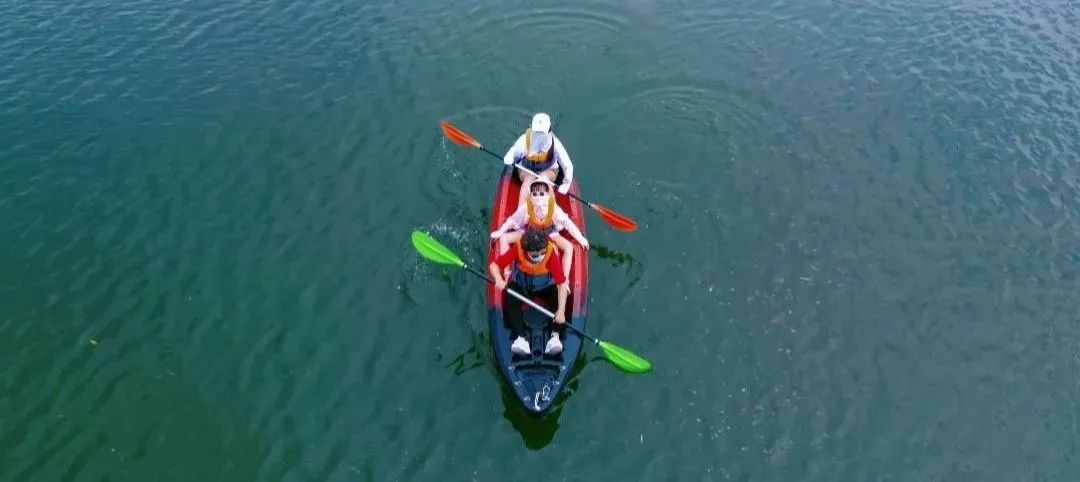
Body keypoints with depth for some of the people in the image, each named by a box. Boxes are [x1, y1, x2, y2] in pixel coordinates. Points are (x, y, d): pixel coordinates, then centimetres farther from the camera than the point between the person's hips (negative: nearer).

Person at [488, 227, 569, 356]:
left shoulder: (551, 254, -30)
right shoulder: (518, 249, -26)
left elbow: (562, 284, -34)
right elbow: (494, 265, -22)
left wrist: (561, 311, -42)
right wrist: (499, 279, -44)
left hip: (545, 287, -1)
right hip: (520, 285, 1)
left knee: (558, 294, -31)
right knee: (510, 297, -29)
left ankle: (554, 336, -33)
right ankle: (520, 337, -31)